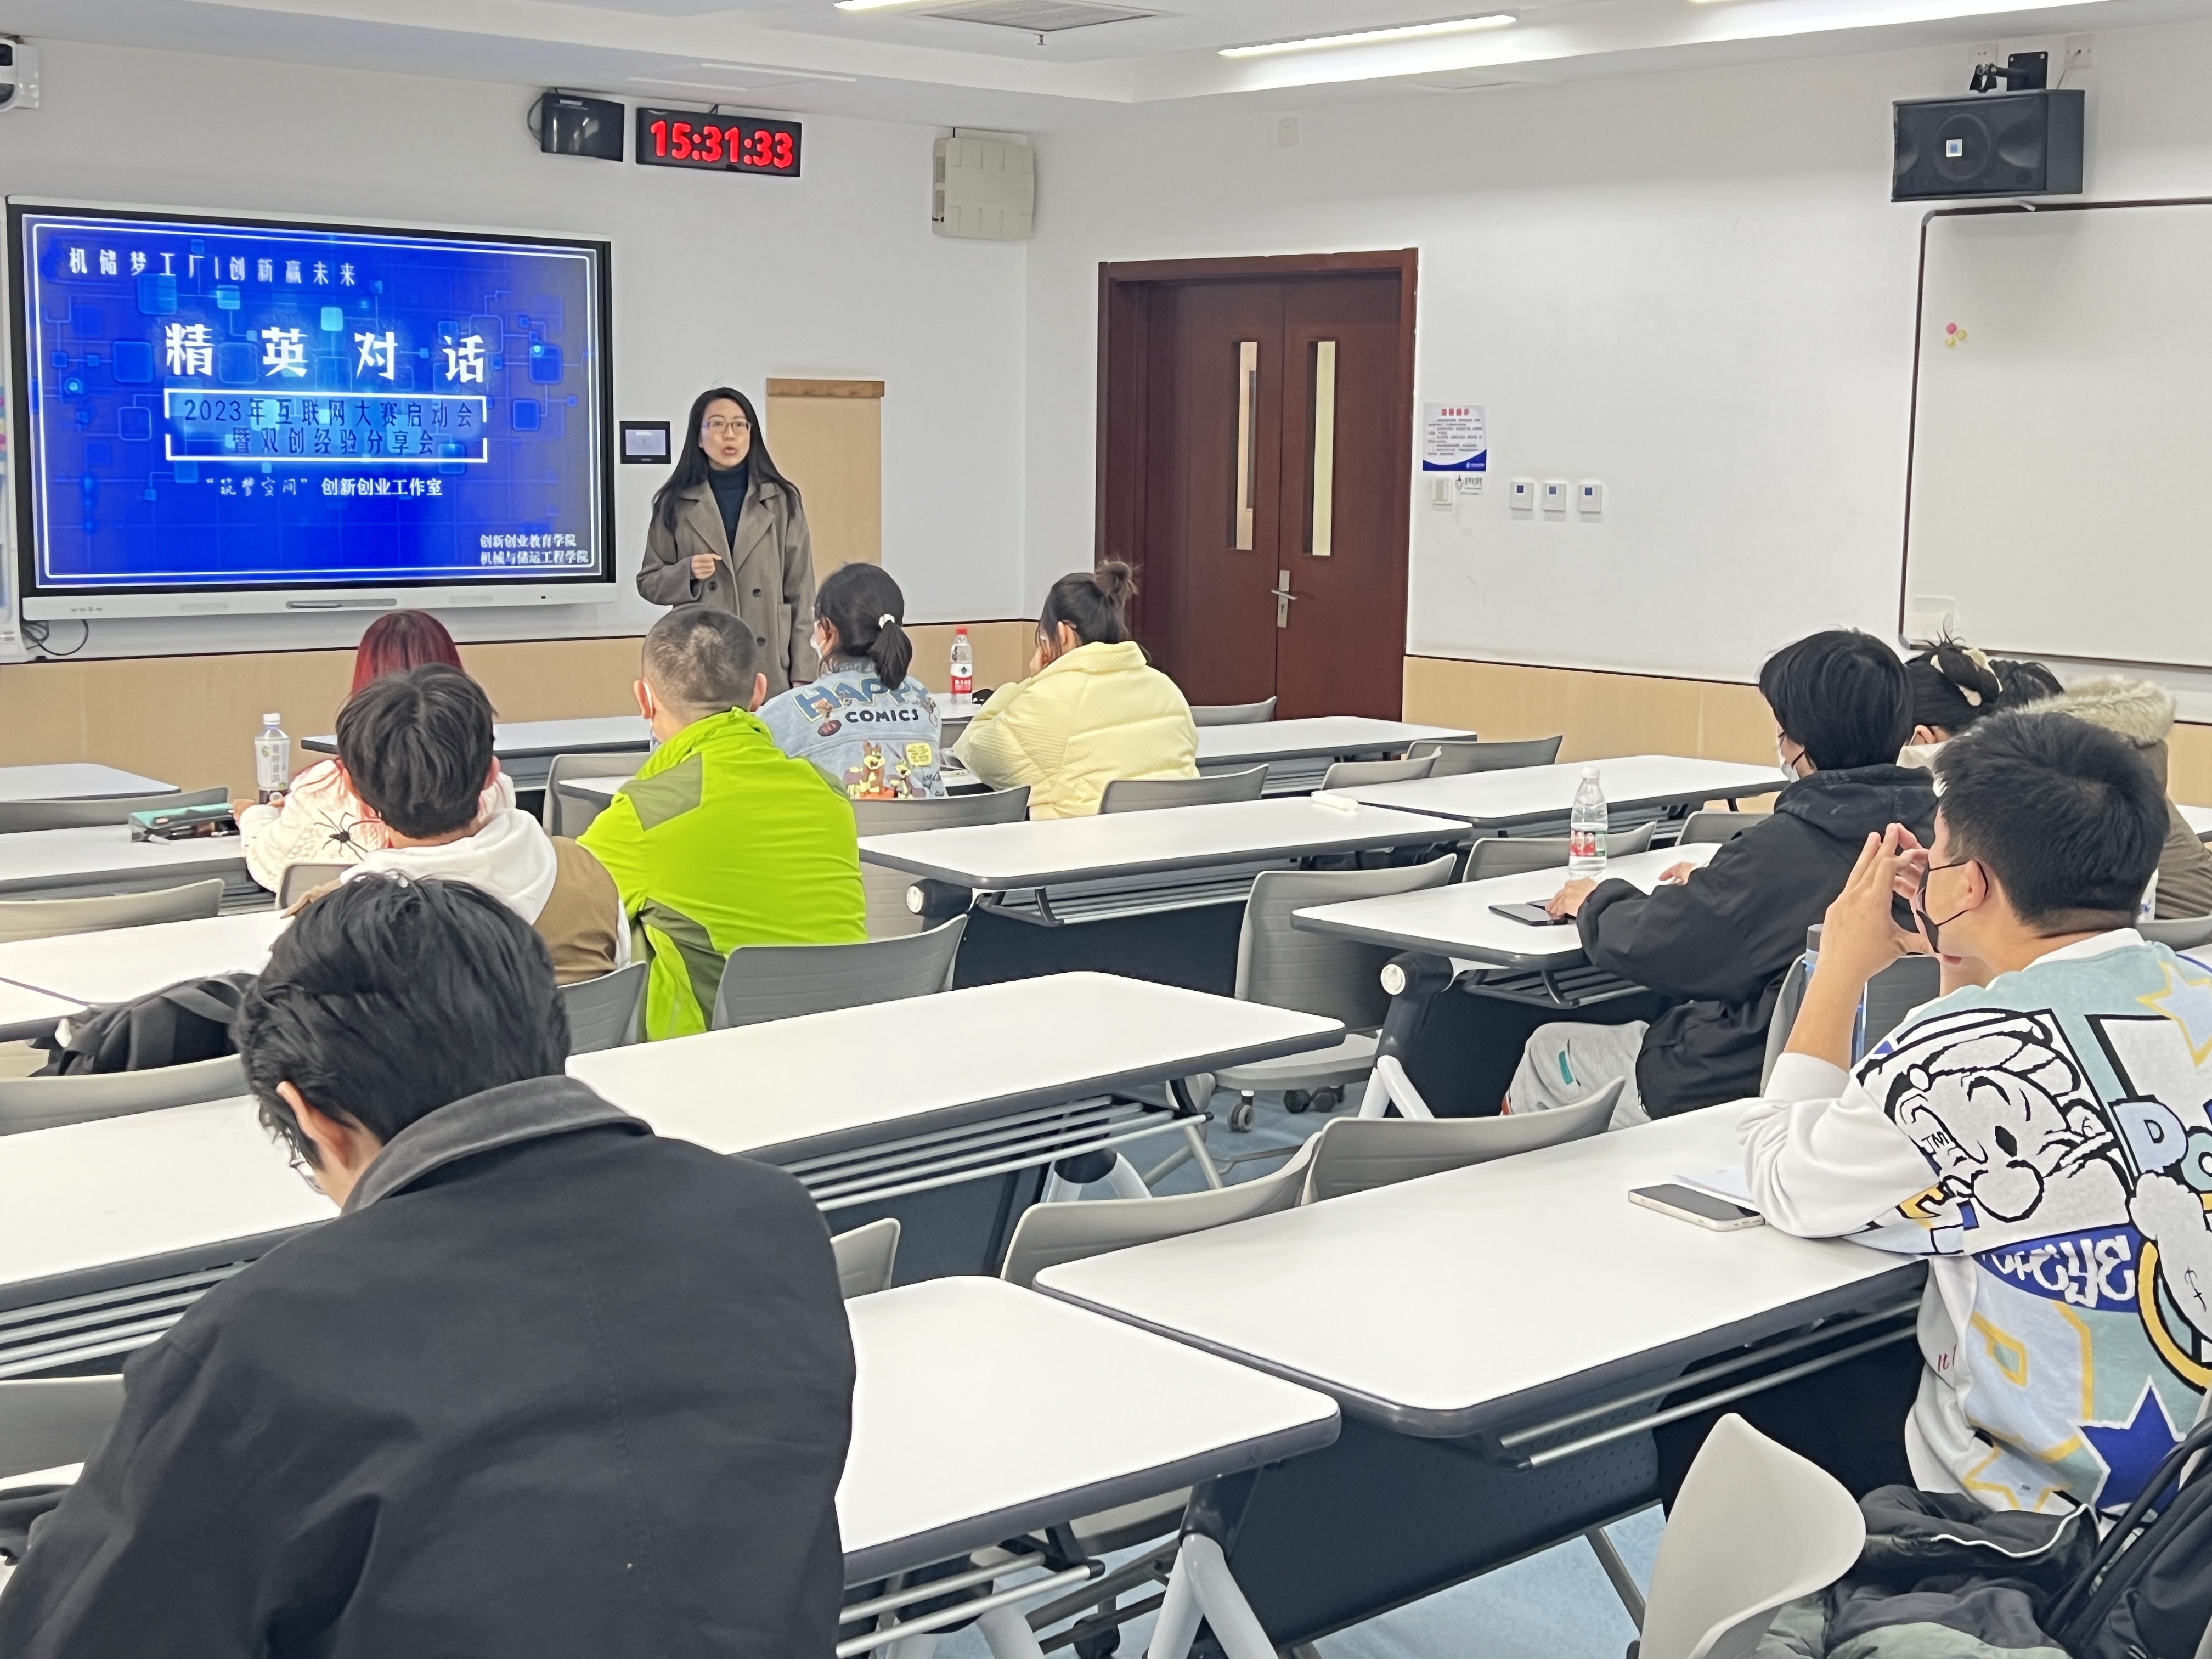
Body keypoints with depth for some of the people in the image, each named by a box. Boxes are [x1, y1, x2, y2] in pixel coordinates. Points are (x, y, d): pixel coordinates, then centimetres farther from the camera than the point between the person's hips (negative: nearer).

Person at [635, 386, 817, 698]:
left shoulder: (782, 501, 7)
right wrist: (687, 573, -10)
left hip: (771, 669, 0)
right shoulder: (676, 504, 7)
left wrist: (802, 675, 0)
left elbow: (800, 592, 6)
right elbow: (649, 583, 12)